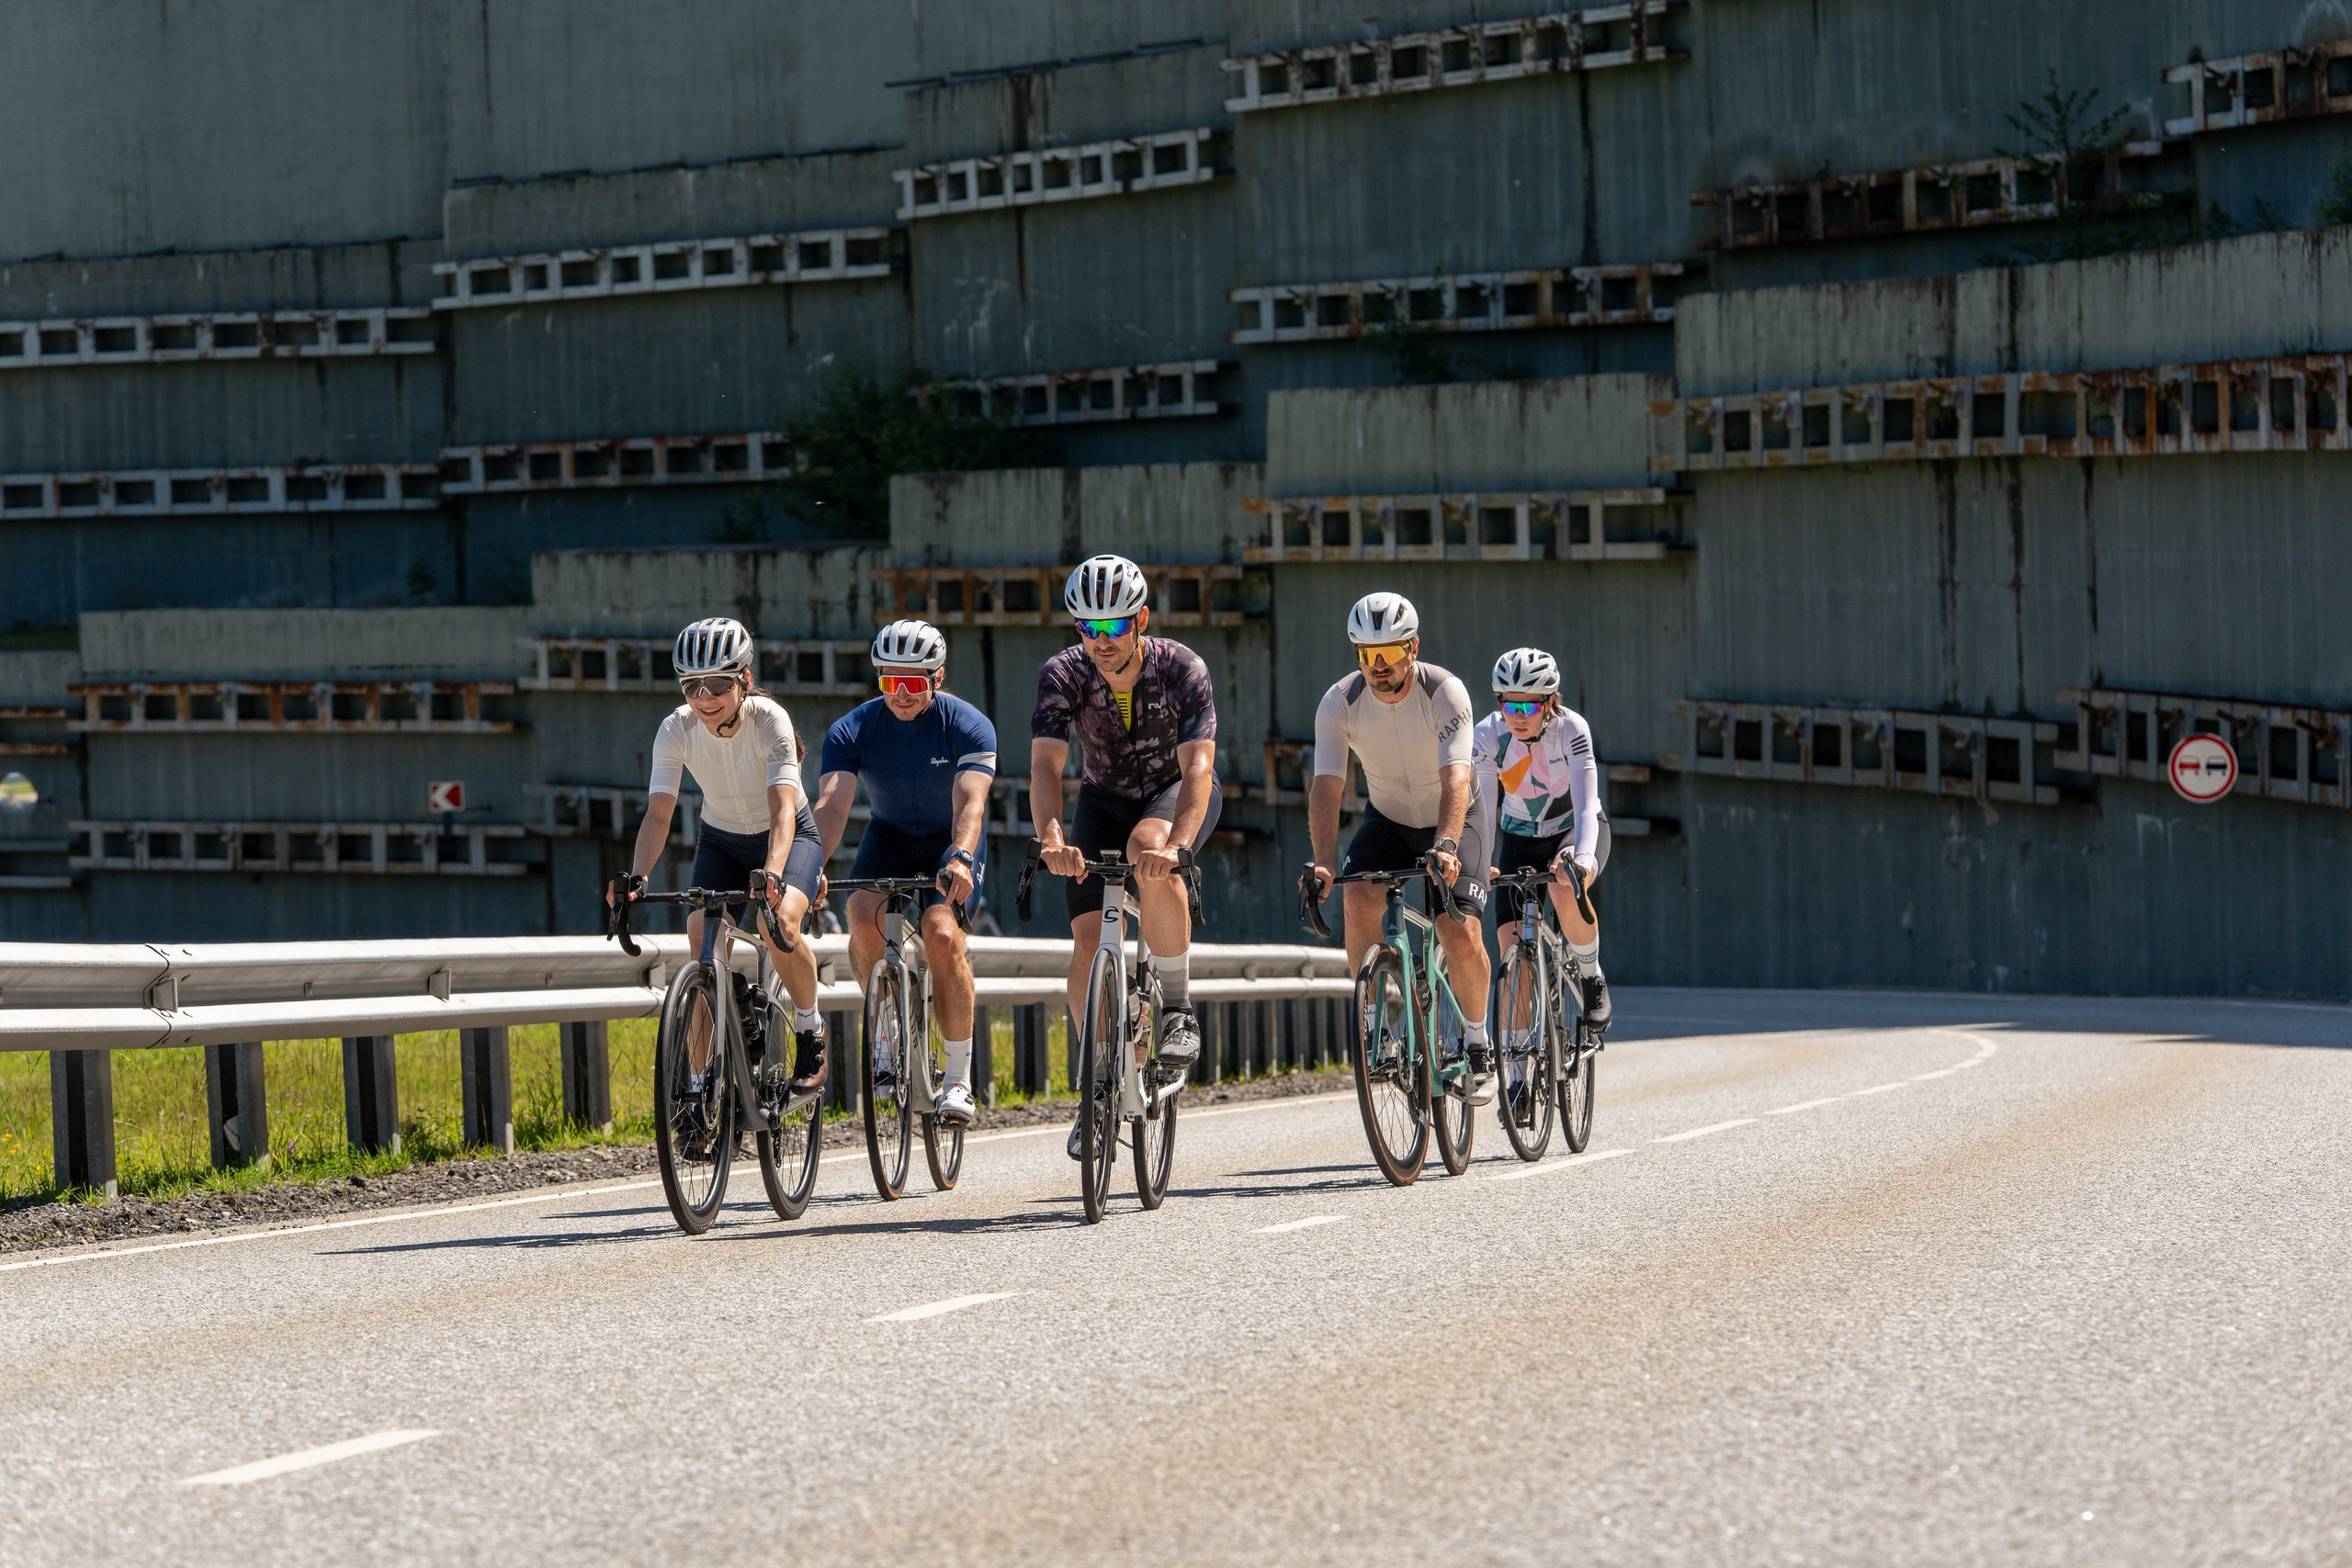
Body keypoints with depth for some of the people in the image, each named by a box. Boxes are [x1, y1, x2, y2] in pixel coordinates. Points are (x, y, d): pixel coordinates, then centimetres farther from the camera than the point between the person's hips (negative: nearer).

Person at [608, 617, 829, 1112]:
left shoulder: (770, 720, -28)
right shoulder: (676, 730, -20)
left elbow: (782, 809, -38)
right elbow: (659, 812, -24)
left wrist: (772, 874, -55)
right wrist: (636, 877, -42)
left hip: (789, 838, -3)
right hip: (721, 842, 3)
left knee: (779, 924, -32)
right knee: (702, 949, -16)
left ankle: (810, 1030, -6)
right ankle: (700, 1092, -9)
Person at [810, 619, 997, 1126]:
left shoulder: (968, 726, -21)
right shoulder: (853, 730, -16)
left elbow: (970, 803, -35)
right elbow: (831, 804, -29)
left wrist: (960, 859, -55)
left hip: (952, 842, -2)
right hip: (890, 836, 2)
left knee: (942, 934, -27)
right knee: (863, 918, -28)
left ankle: (960, 1078, -16)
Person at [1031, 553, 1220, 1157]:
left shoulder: (1182, 670, -27)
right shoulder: (1063, 675, -23)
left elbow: (1198, 769, -36)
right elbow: (1045, 764, -33)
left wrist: (1176, 845, -54)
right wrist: (1051, 837, -53)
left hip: (1177, 794, -3)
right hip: (1105, 799, 3)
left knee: (1148, 847, -38)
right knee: (1088, 941, -12)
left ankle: (1177, 1010, -24)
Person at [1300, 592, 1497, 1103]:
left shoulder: (1445, 693, -27)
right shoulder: (1340, 702, -20)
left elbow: (1456, 779, -39)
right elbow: (1327, 786, -27)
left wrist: (1445, 846, -56)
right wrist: (1323, 863, -43)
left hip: (1453, 819, -2)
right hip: (1387, 817, 2)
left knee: (1463, 937, -19)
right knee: (1359, 898, -28)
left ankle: (1477, 1046, 5)